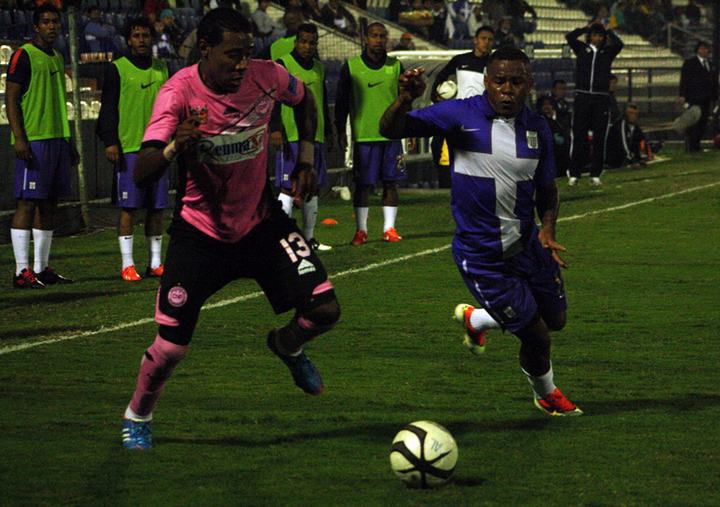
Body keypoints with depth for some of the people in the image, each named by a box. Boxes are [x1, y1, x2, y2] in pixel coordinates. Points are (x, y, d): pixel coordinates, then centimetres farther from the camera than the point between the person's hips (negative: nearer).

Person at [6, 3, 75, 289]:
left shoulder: (57, 58, 18)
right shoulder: (24, 56, -6)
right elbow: (11, 98, -10)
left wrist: (67, 142, 24)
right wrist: (19, 138, -19)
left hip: (57, 138, 8)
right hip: (33, 140, -8)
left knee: (49, 204, 8)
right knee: (28, 202, -9)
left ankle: (42, 268, 13)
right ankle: (22, 271, -11)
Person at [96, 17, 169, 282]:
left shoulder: (162, 69, 14)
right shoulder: (117, 69, -1)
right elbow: (108, 109, -3)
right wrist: (110, 142, -12)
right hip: (128, 147, -5)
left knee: (156, 207, 5)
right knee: (128, 207, -5)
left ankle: (155, 263, 12)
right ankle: (127, 265, -2)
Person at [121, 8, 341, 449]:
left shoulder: (266, 77, -14)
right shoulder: (179, 93, -24)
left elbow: (305, 98, 13)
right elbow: (142, 174, -32)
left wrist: (306, 157, 5)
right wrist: (174, 147, -52)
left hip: (261, 222, 3)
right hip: (200, 232, -3)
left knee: (325, 310, -10)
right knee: (171, 347, -6)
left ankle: (288, 346, 27)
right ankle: (138, 417, 25)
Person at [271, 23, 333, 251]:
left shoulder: (318, 68, 17)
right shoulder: (283, 65, -5)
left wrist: (328, 130, 23)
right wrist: (275, 129, -19)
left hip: (316, 137, 7)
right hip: (291, 136, -7)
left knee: (313, 187, 9)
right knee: (289, 187, -10)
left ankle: (309, 237, 16)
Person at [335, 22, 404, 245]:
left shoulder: (395, 66, 9)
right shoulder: (351, 66, 2)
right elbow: (341, 101, 6)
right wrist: (341, 131, 2)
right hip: (363, 135, -2)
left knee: (391, 183, 3)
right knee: (363, 184, 0)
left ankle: (389, 228, 10)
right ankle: (360, 230, 7)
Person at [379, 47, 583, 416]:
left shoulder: (537, 129, 1)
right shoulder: (461, 115, -15)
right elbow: (390, 131, -21)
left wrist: (548, 229, -6)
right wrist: (405, 100, -43)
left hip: (526, 245, 6)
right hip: (481, 257, -6)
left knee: (555, 319, 20)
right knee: (536, 336, 0)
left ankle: (475, 318, 45)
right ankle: (545, 394, 34)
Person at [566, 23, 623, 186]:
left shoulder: (608, 51, 9)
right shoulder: (582, 49, 9)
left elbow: (619, 44, -9)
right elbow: (569, 37, -5)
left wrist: (608, 31, 5)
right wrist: (586, 28, 5)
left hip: (601, 99, 1)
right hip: (582, 97, -1)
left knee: (599, 137, 0)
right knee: (578, 136, -1)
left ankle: (595, 174, 5)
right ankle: (574, 174, 1)